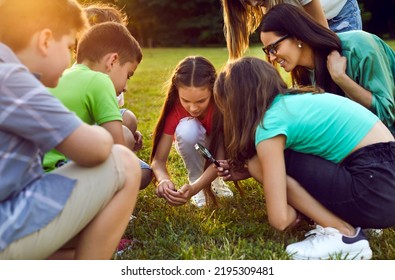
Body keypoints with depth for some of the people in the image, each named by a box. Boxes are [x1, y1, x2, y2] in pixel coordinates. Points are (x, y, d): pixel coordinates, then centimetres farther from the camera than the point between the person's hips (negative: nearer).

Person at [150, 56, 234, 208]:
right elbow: (158, 159, -29)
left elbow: (220, 157, -36)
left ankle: (215, 179, -2)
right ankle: (195, 179, -10)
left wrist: (193, 189, -52)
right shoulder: (175, 106, -30)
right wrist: (164, 180, -52)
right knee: (187, 128, -35)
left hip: (220, 145, 1)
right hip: (194, 146, -1)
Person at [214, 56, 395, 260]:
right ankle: (351, 221, 11)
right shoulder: (294, 102, 14)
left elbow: (279, 219, -16)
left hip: (377, 189, -9)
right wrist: (236, 169, 18)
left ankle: (342, 235, -4)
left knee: (258, 165, -5)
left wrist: (291, 213, 6)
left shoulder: (270, 123, -12)